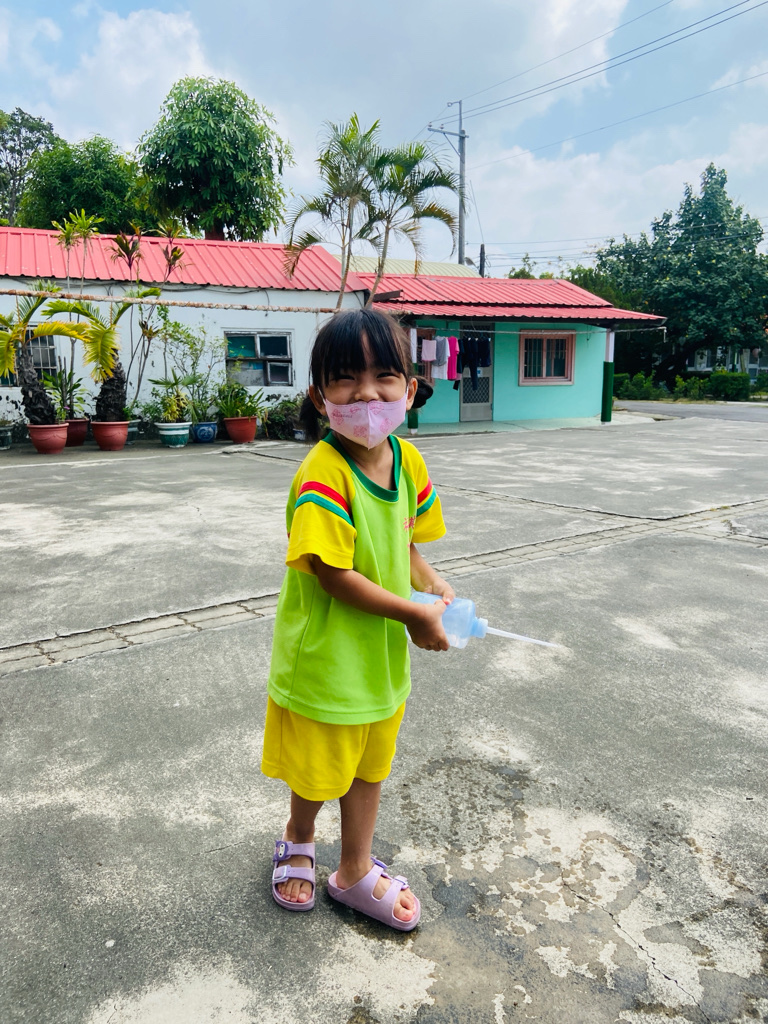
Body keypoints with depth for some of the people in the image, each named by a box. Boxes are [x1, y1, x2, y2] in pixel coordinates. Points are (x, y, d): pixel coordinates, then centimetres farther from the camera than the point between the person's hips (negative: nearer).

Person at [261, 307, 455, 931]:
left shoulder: (407, 460, -5)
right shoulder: (323, 475, -26)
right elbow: (333, 574, -27)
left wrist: (433, 584, -7)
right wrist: (414, 615, -21)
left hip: (383, 653, 6)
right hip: (324, 657, -6)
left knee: (370, 767, 22)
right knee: (318, 770, 18)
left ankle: (356, 871, 45)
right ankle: (298, 836, 52)